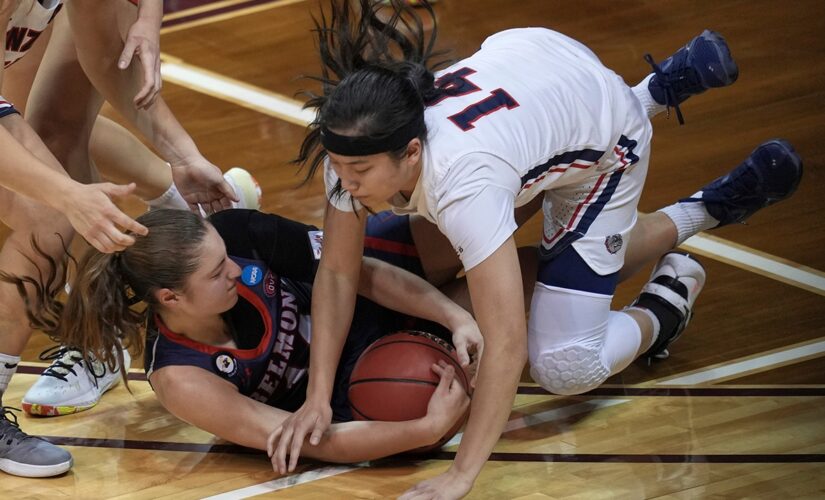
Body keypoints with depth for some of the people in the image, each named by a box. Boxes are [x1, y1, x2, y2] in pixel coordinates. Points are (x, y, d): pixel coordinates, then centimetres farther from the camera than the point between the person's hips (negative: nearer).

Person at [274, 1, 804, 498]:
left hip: (606, 145, -6)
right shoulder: (357, 146, -29)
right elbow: (337, 272, -15)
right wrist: (317, 399, -24)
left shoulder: (461, 183, -46)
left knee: (566, 368, -12)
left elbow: (507, 344, -46)